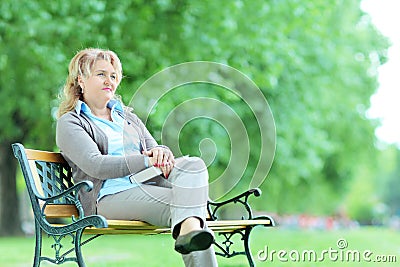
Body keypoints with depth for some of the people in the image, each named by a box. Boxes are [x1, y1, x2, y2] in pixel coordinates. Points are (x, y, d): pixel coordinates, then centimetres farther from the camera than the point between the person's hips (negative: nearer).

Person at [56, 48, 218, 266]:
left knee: (193, 164, -28)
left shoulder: (127, 117, 30)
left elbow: (153, 149, 19)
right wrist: (146, 160, -20)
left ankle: (189, 228, -50)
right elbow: (95, 165, -10)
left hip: (148, 185, 6)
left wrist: (161, 152, -8)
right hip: (110, 197, -6)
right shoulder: (69, 123, 8)